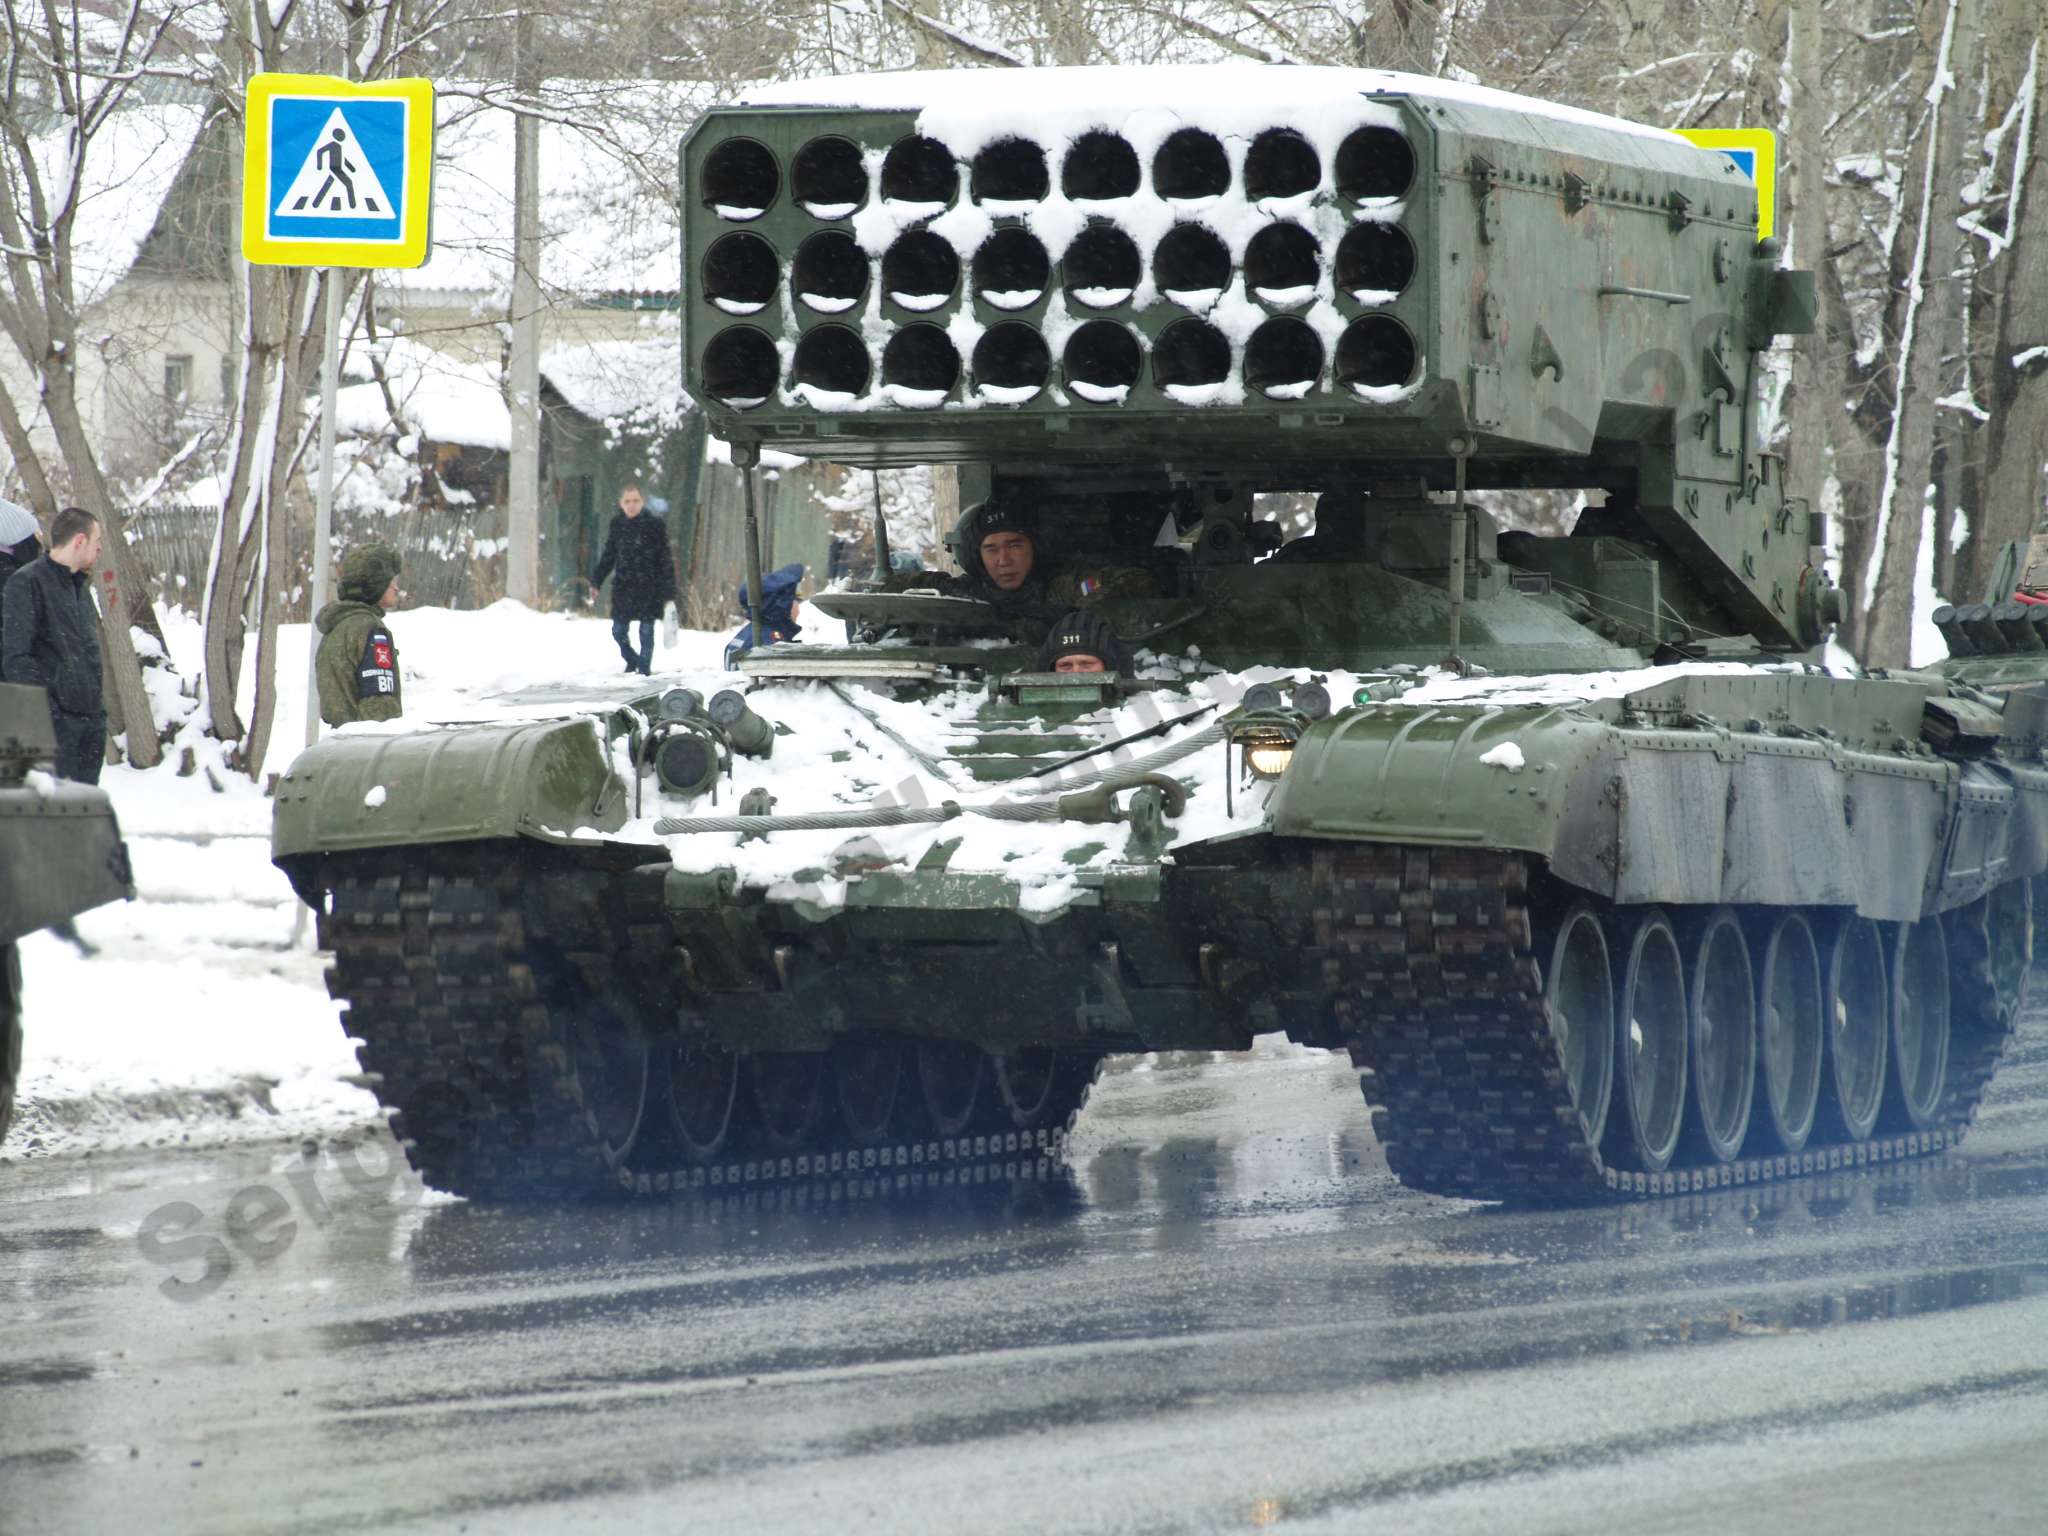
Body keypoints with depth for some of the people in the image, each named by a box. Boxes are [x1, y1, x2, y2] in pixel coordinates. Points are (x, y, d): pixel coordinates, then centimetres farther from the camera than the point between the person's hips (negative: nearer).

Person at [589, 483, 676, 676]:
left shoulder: (654, 525, -6)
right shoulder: (617, 525, 4)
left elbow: (665, 559, -4)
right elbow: (608, 557, 14)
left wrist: (668, 590, -8)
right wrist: (596, 582, 10)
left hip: (648, 587, -3)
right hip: (623, 586, 3)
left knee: (646, 631, 0)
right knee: (618, 631, 5)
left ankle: (644, 667, 12)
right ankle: (632, 660, 29)